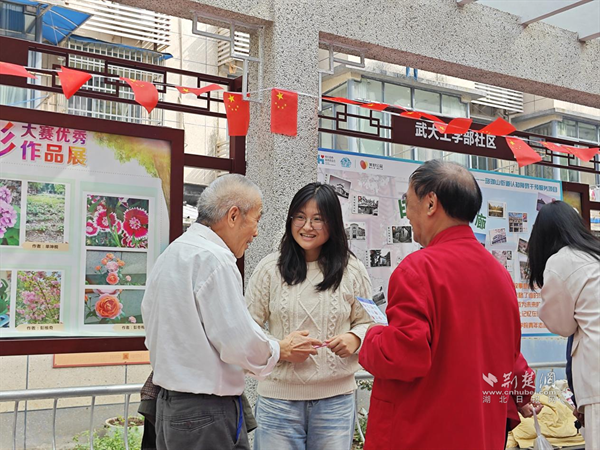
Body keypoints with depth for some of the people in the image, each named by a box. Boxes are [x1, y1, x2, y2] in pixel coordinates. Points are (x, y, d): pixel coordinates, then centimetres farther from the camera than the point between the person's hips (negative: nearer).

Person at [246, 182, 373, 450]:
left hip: (336, 398, 1)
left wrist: (354, 338, -11)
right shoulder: (270, 268, -1)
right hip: (279, 396, 0)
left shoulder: (352, 271, 2)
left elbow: (367, 322, 11)